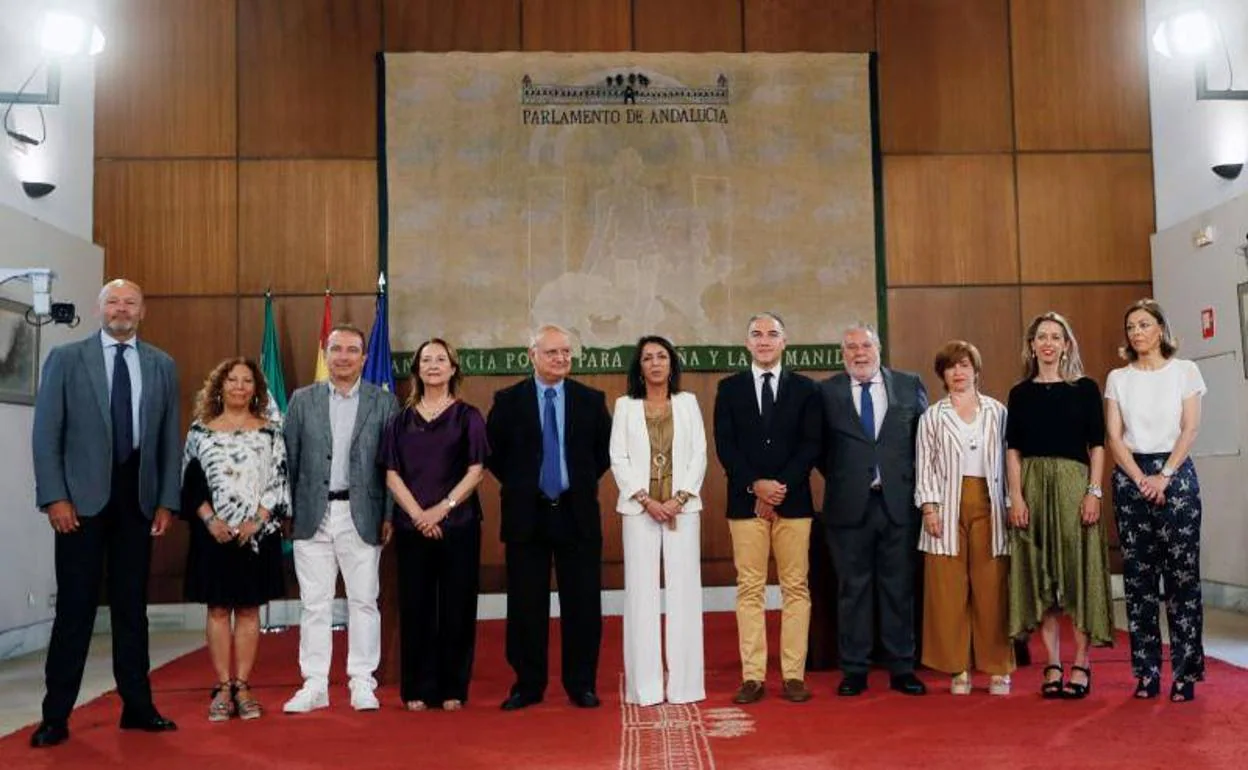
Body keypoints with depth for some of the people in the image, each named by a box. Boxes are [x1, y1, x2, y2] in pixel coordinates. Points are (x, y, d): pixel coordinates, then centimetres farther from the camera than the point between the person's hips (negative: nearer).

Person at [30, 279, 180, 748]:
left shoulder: (162, 365, 8)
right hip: (82, 497, -2)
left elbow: (170, 439, 8)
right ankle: (56, 716, 10)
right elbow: (45, 433, -2)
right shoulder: (66, 358, 1)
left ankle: (137, 707, 18)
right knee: (75, 606, 0)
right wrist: (54, 497, -10)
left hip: (138, 497, 3)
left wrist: (167, 501, 2)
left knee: (132, 605, 9)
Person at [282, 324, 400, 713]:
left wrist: (389, 516, -4)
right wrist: (286, 511, 2)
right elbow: (289, 459, 7)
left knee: (363, 601, 4)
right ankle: (314, 684, 15)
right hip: (312, 515, 1)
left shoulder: (383, 402, 4)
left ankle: (362, 684, 14)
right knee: (314, 603, 6)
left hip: (362, 515, -1)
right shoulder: (302, 399, 8)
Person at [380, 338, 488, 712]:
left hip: (458, 524, -2)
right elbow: (392, 474, 4)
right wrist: (418, 514, -10)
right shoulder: (402, 420, 10)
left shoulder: (468, 416, 4)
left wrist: (441, 509, -12)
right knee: (415, 607, 4)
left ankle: (453, 689, 11)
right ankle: (417, 690, 13)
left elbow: (475, 471, -2)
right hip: (411, 525, 2)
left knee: (456, 606, 1)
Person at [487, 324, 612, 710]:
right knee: (526, 606, 6)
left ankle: (582, 684, 17)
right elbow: (492, 452, 8)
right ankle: (527, 685, 18)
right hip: (526, 515, 0)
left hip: (577, 513, 1)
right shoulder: (508, 400, 1)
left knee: (582, 603, 5)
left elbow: (606, 450, 12)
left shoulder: (591, 400, 4)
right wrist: (517, 486, 4)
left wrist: (584, 482, 6)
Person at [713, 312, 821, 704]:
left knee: (795, 587, 2)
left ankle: (794, 675, 9)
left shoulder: (804, 388, 8)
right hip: (746, 502, 0)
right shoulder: (729, 388, 8)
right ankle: (753, 676, 6)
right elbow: (724, 445, 1)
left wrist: (781, 486, -11)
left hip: (794, 502, 0)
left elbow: (811, 445, 0)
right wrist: (755, 485, -12)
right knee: (750, 589, 1)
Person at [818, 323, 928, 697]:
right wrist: (838, 478, 1)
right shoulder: (826, 392, 2)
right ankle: (854, 670, 15)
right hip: (849, 505, -1)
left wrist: (914, 482, 4)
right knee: (853, 588, 6)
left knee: (900, 586, 7)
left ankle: (902, 669, 17)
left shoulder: (910, 385, 6)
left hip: (899, 502, 1)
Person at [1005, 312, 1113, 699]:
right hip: (1032, 486, 2)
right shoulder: (1020, 393, 8)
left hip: (1074, 483, -2)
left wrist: (1094, 492, -9)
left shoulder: (1085, 388, 4)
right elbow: (1013, 449, 5)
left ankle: (1081, 665, 8)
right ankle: (1053, 665, 11)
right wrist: (1016, 496, -5)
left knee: (1078, 571, 0)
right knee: (1040, 575, 3)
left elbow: (1097, 445, 1)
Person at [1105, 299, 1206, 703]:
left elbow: (1190, 429, -2)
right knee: (1138, 577, 2)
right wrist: (1140, 480, -9)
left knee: (1181, 574, -4)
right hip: (1130, 477, 2)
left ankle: (1185, 672, 2)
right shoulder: (1118, 378, 9)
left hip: (1176, 474, -2)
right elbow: (1114, 436, 3)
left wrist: (1164, 477, -11)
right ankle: (1147, 672, 7)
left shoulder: (1184, 371, 5)